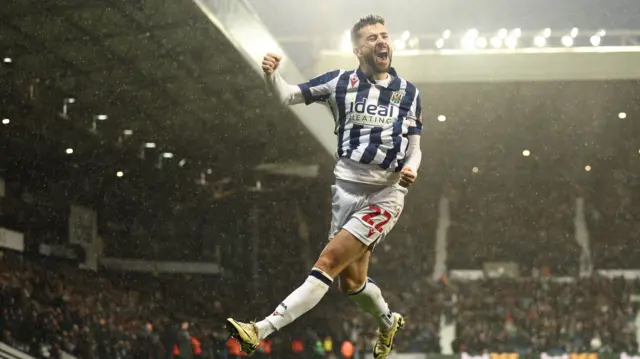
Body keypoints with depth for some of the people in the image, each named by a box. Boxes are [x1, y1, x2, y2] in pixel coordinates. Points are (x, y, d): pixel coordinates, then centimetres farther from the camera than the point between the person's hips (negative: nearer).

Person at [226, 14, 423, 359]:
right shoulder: (341, 81, 3)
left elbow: (414, 148, 12)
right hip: (346, 188, 3)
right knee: (351, 281, 10)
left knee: (328, 262, -16)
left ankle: (261, 331, -20)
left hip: (386, 193, -2)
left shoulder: (409, 92, 6)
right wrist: (271, 74, -23)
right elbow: (288, 95, -1)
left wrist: (411, 168, -11)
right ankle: (388, 321, 42)